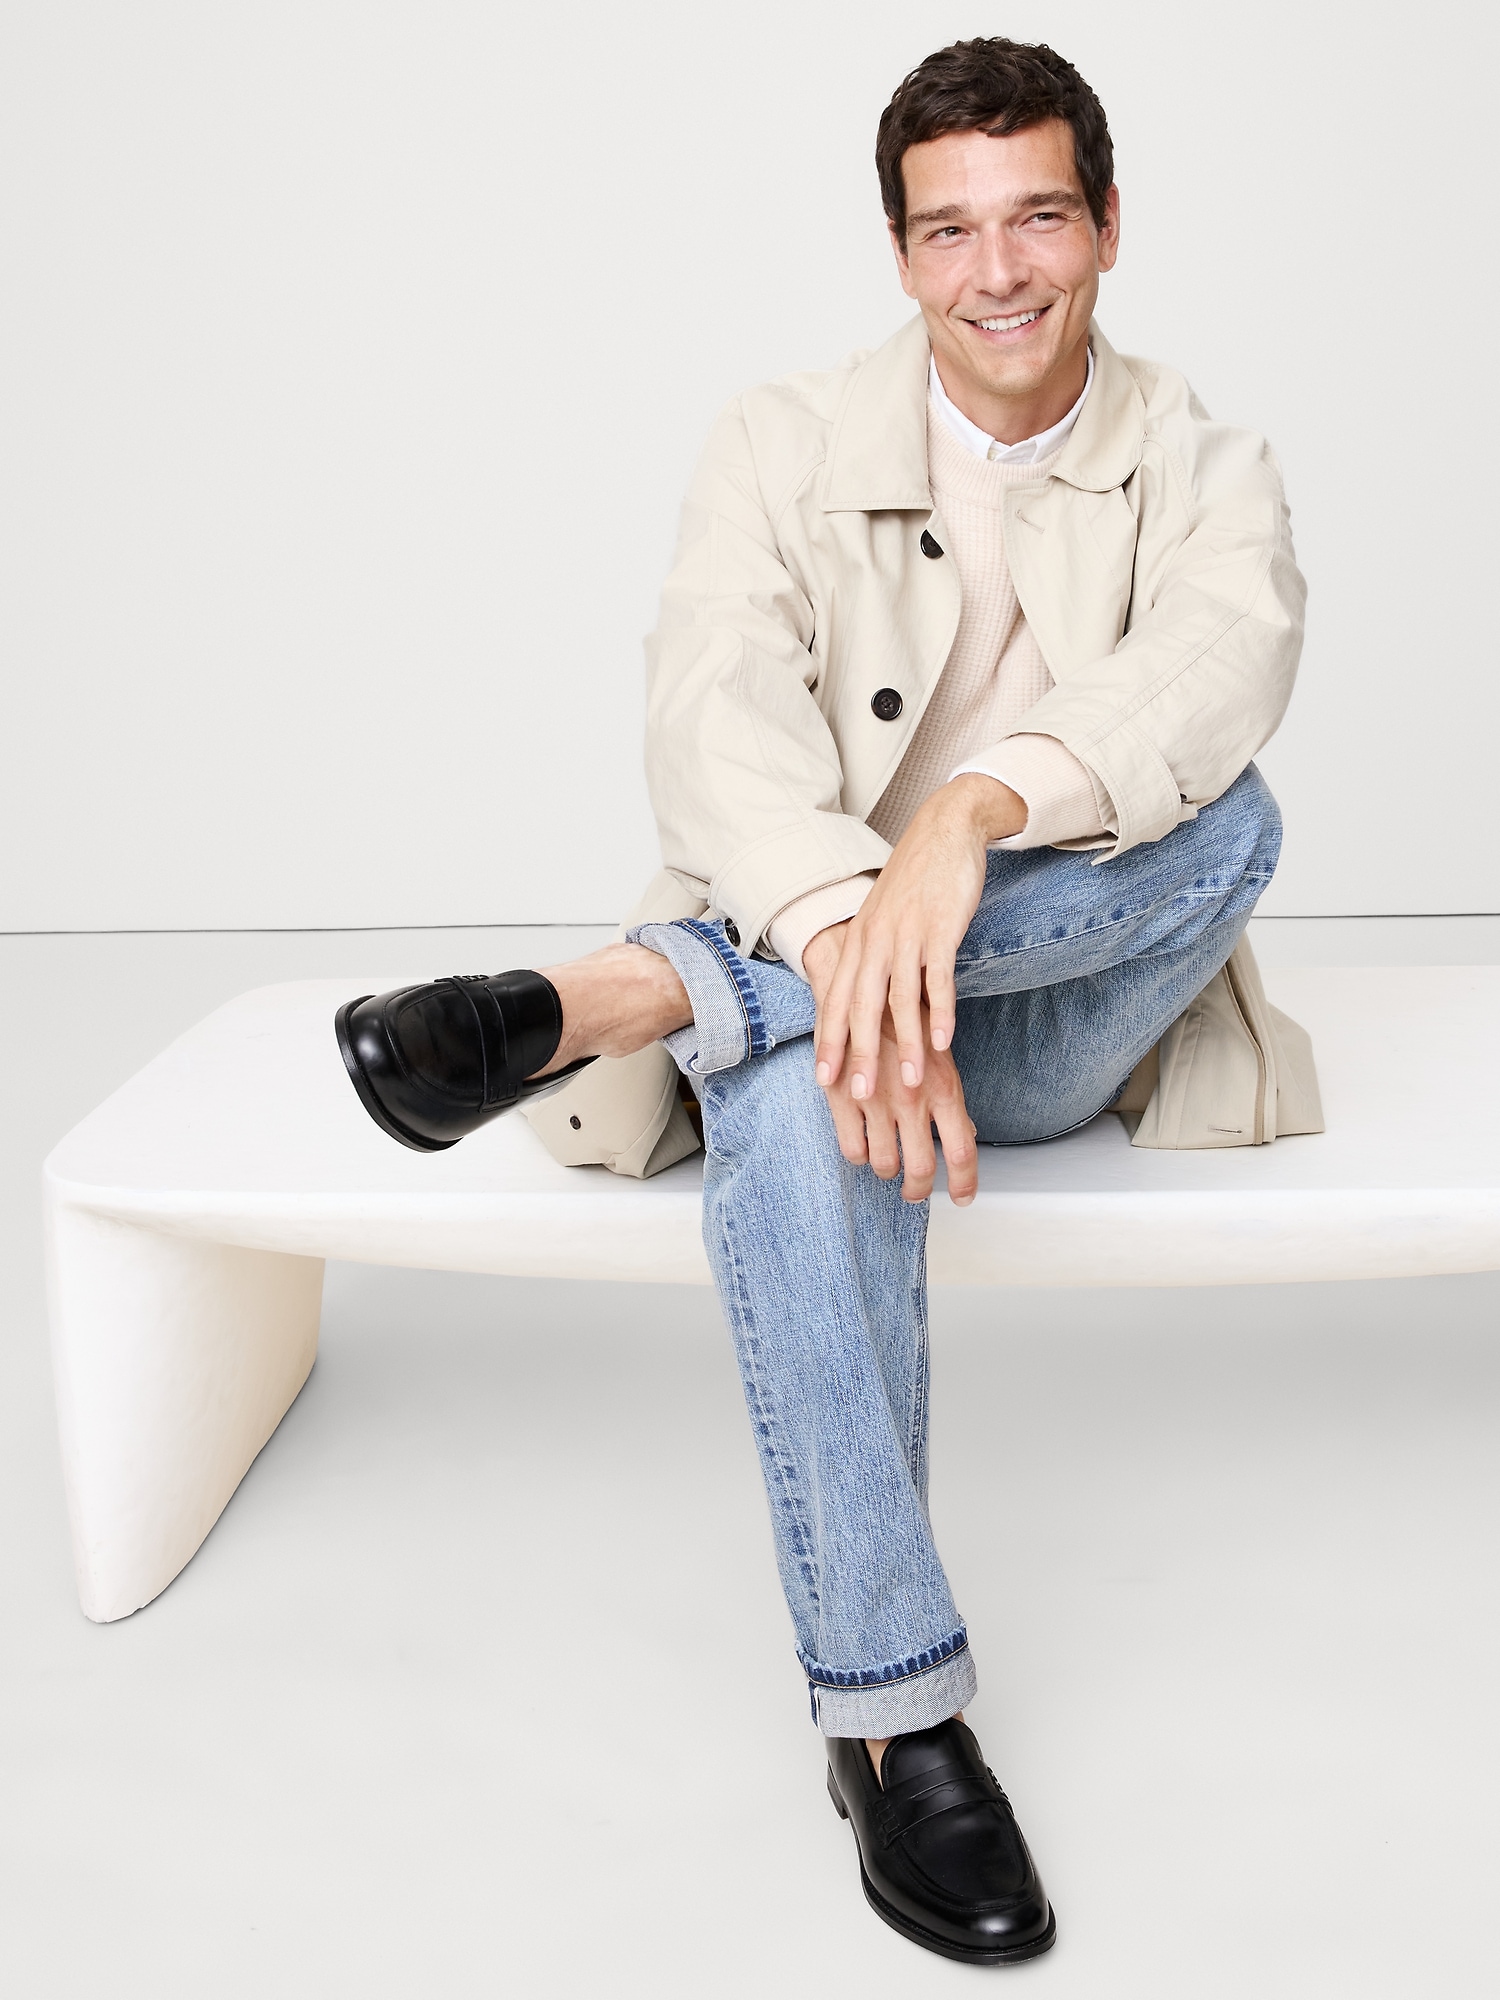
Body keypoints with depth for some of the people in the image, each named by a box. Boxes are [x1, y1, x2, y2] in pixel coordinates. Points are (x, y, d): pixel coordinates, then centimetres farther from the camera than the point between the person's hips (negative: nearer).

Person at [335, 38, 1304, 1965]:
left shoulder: (1205, 470, 2)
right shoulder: (785, 444, 0)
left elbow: (1220, 667, -23)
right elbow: (716, 704, -20)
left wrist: (972, 809, -44)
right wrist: (844, 938, -40)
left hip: (1053, 1019, 2)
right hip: (805, 967, -1)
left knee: (1227, 814, -30)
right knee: (803, 1101, -38)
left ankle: (610, 997, -34)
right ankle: (892, 1711, -28)